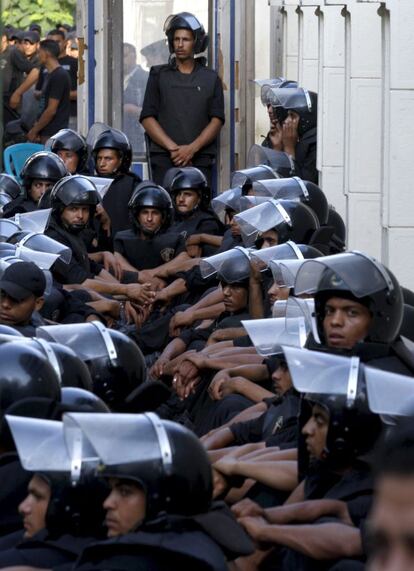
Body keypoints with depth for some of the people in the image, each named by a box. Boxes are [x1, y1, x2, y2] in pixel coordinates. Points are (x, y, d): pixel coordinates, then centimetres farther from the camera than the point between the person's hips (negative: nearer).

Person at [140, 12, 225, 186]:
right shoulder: (159, 75, 13)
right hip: (164, 160, 0)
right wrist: (173, 148, -8)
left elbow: (217, 120, 5)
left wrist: (192, 149, -10)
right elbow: (147, 118, 5)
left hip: (200, 160, 0)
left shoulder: (211, 79, 14)